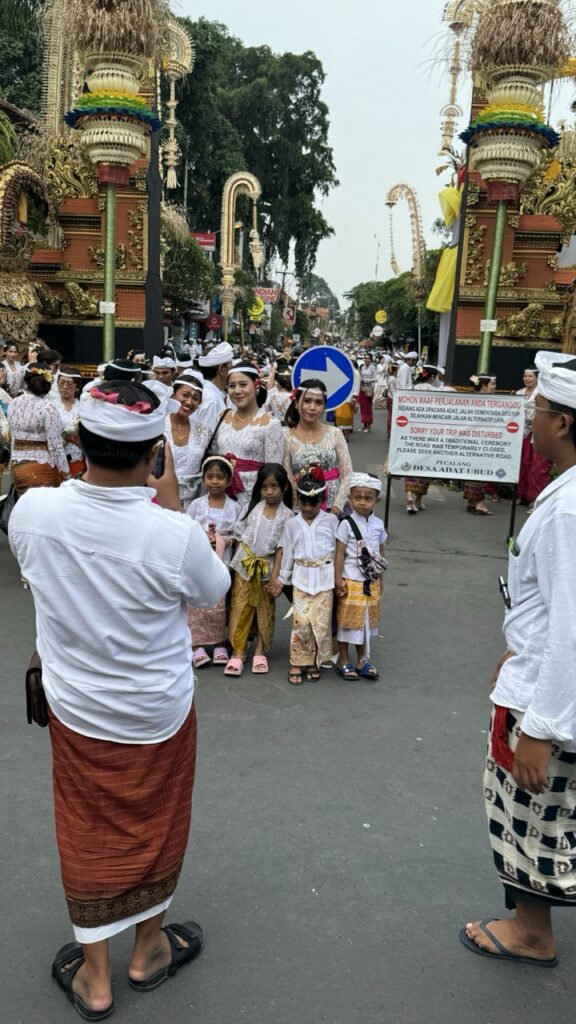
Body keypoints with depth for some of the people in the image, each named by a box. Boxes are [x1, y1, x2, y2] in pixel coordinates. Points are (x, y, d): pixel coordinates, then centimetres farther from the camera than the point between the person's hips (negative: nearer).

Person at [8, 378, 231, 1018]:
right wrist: (168, 508, -7)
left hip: (74, 708, 2)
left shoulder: (33, 511, -20)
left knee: (87, 834, 21)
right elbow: (214, 592, -8)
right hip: (157, 713, -2)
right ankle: (149, 948, 46)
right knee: (154, 829, 22)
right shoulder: (175, 535, -29)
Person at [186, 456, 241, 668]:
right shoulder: (196, 504, 3)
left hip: (221, 563, 0)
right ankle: (198, 645, 0)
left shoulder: (234, 507, 3)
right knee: (197, 603, -6)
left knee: (219, 604, -1)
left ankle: (219, 644, 11)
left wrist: (226, 541, -14)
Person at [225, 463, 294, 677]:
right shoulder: (254, 507, 1)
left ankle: (260, 652, 20)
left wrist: (274, 577, -11)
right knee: (240, 609, 1)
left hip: (267, 567, -1)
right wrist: (238, 561, 1)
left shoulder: (287, 515, -5)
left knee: (265, 611, 8)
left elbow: (281, 548, -7)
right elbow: (240, 536, 6)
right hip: (245, 565, 1)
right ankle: (238, 653, 6)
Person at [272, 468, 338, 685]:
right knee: (301, 621, -6)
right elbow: (287, 553, 10)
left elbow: (339, 549, 5)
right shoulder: (292, 524, 5)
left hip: (324, 577, 0)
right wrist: (281, 578, 11)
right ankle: (298, 663, 7)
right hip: (302, 577, 0)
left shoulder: (331, 521, 2)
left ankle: (314, 662, 16)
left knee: (321, 621, 1)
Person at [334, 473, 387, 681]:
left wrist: (379, 575, 10)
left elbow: (380, 552, 11)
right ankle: (343, 661, 18)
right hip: (351, 581, -5)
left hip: (371, 582, 5)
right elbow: (339, 554, -11)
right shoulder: (346, 524, -11)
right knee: (347, 620, 4)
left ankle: (362, 660, 28)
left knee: (366, 620, 15)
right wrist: (338, 579, -15)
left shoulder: (378, 524, 3)